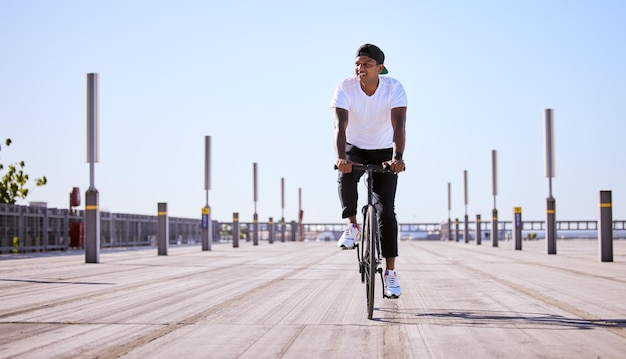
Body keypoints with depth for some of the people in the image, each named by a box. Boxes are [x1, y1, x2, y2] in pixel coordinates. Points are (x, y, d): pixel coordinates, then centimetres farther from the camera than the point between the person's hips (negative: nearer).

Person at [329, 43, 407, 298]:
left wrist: (397, 157, -49)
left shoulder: (394, 88, -21)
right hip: (355, 149, 0)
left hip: (384, 152, 0)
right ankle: (352, 227, -16)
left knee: (387, 210, -9)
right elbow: (340, 125, -30)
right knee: (346, 174, -36)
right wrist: (341, 157, -48)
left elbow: (399, 126, -32)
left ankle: (390, 272, -5)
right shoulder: (345, 88, -20)